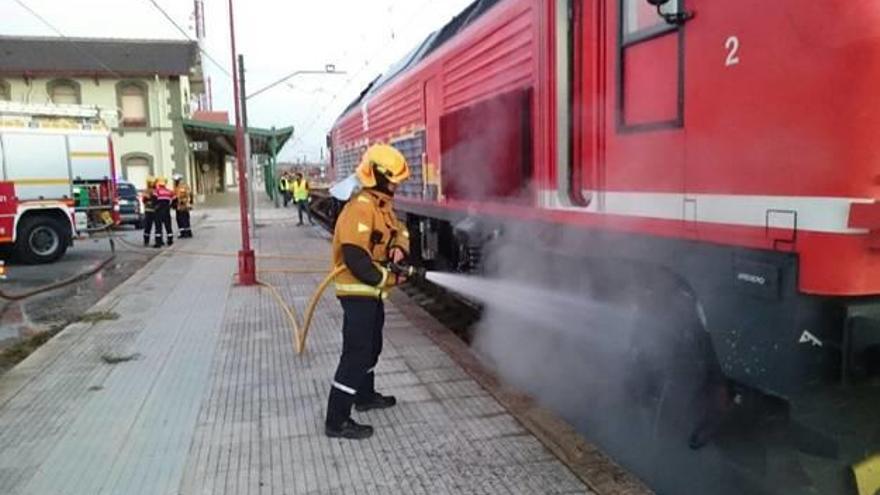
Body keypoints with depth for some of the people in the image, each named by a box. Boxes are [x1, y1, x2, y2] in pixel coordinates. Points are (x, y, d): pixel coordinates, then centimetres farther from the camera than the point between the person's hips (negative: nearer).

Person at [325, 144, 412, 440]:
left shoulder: (381, 204, 9)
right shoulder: (361, 208, -23)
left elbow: (400, 230, 16)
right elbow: (355, 259, -30)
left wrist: (399, 247, -8)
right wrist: (389, 279, -20)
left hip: (372, 291, 11)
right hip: (358, 292, -10)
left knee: (371, 346, 24)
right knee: (356, 353, -8)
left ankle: (365, 395, 44)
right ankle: (337, 421, 0)